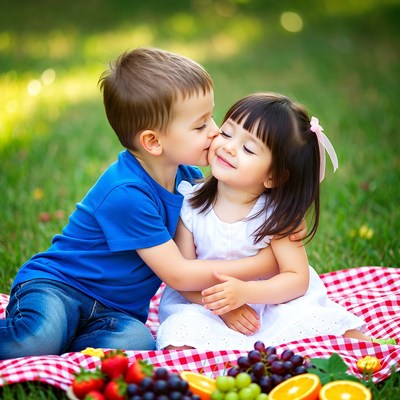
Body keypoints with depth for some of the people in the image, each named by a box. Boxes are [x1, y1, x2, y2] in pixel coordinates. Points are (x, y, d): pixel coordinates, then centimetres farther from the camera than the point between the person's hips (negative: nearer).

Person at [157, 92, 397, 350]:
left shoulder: (276, 215, -11)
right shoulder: (191, 204, -9)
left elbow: (298, 278, -12)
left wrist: (245, 291, -28)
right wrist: (224, 307, -22)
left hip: (271, 303, 0)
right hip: (205, 307, 1)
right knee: (179, 347, -30)